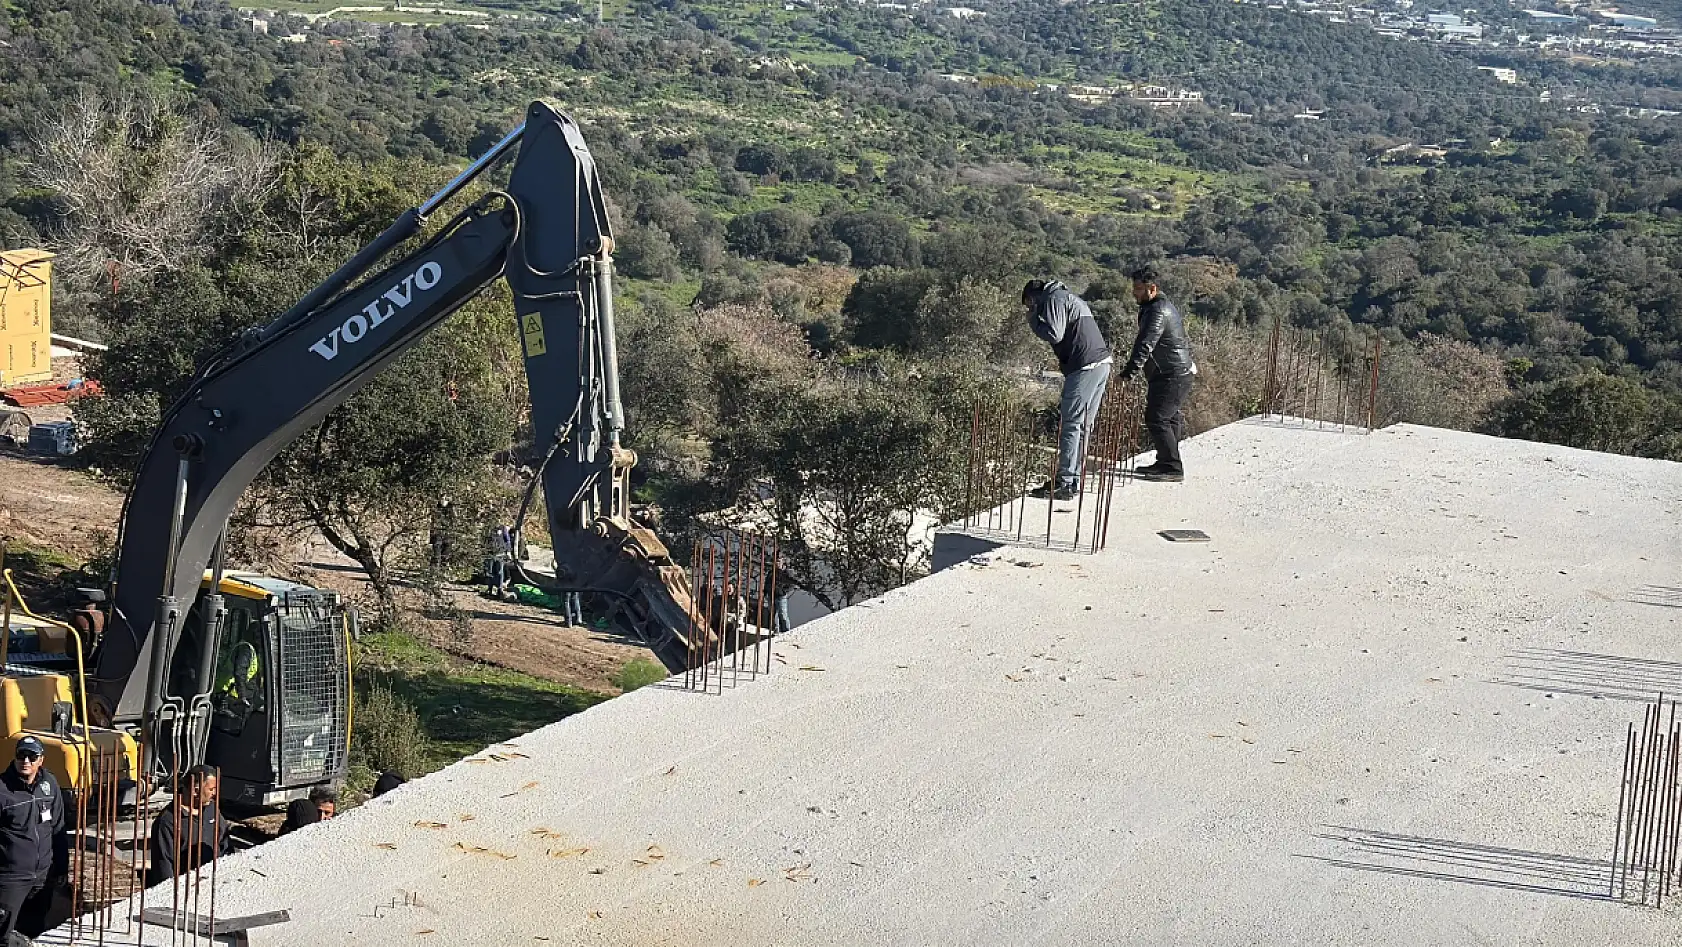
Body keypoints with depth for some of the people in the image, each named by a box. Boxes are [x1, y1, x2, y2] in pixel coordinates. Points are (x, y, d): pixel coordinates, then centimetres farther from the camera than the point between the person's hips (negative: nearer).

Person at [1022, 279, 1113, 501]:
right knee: (1083, 425, 12)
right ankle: (1074, 478, 15)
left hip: (1085, 366, -10)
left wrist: (1033, 320, -1)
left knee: (1071, 425, -8)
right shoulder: (1070, 298, 26)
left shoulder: (1054, 299, -4)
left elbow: (1054, 334, -16)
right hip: (1101, 363, 10)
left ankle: (1064, 483, -9)